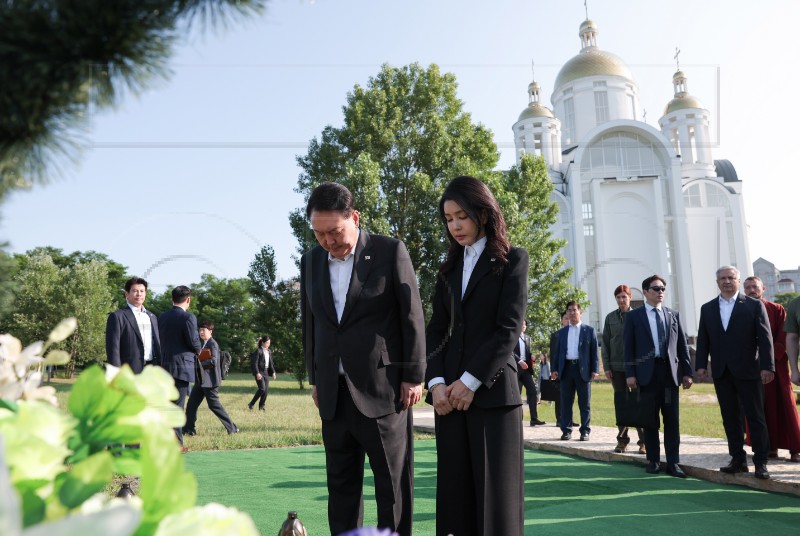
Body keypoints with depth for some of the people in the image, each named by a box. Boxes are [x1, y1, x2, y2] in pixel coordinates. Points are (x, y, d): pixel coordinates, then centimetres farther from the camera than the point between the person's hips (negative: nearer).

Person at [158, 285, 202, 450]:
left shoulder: (162, 317, 8)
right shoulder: (188, 317, -13)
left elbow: (160, 340, 10)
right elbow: (194, 342, -14)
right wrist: (197, 351, 8)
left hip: (164, 365, 7)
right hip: (182, 366, -7)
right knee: (177, 405, -2)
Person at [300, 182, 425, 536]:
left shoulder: (390, 252, -6)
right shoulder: (311, 261, 9)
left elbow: (412, 316, -5)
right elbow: (310, 323, 15)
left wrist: (413, 376, -7)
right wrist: (314, 379, 14)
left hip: (383, 387, -4)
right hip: (334, 393, 5)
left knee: (392, 481, 5)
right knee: (341, 483, 11)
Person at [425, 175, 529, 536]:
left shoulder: (512, 260, 2)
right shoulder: (450, 267, 16)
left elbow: (509, 328, -8)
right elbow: (437, 330, 10)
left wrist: (470, 381, -14)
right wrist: (436, 382, -5)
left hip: (492, 391, -4)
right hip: (449, 392, 4)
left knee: (495, 487, -1)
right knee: (456, 488, 4)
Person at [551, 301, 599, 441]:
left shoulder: (589, 330, 6)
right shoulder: (562, 332, 14)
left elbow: (594, 351, 1)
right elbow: (557, 352, 13)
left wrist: (594, 369, -8)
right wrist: (554, 369, 3)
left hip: (583, 369, -3)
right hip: (566, 368, 3)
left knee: (584, 403, 3)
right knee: (566, 402, 4)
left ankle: (585, 431, 8)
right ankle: (566, 431, 9)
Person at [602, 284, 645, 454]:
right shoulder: (610, 318, 7)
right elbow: (605, 343, 7)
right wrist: (606, 366, 2)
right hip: (617, 367, 2)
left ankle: (643, 441, 5)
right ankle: (622, 439, 13)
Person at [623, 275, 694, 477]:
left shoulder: (673, 314, 12)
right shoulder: (634, 316, 4)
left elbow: (682, 345, 10)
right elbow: (628, 347, 0)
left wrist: (687, 371, 4)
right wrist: (630, 373, -7)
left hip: (670, 371, 2)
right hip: (647, 372, -2)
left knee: (672, 419, 2)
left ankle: (673, 462, 8)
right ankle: (653, 460, 15)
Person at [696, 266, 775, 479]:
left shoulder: (754, 305, 0)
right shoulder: (707, 309, 10)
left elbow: (765, 338, -4)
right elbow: (703, 339, 9)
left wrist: (767, 366, -11)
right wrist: (701, 365, 0)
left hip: (748, 371, -3)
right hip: (721, 373, 3)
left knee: (756, 417, 2)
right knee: (730, 418, 7)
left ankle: (760, 462, 9)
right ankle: (738, 460, 15)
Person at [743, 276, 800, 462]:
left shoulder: (777, 310, 2)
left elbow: (784, 337, -4)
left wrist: (772, 356, -16)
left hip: (776, 365, -2)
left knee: (784, 405, 0)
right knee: (761, 408, 3)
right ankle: (771, 447, 10)